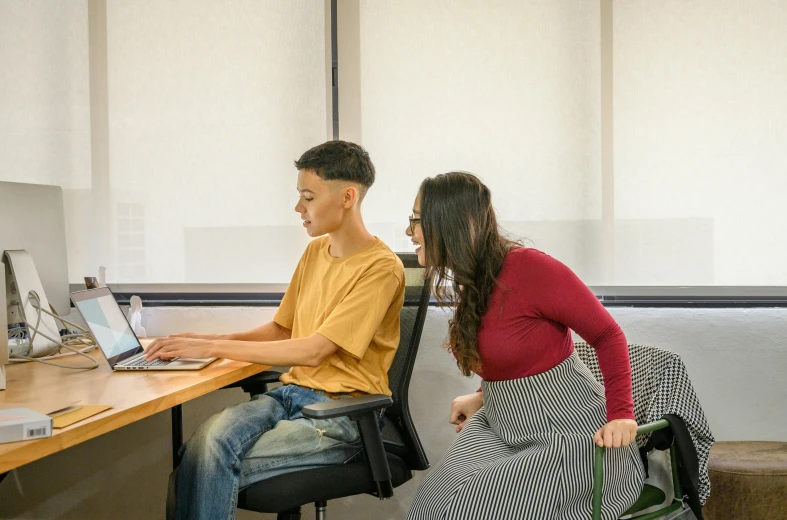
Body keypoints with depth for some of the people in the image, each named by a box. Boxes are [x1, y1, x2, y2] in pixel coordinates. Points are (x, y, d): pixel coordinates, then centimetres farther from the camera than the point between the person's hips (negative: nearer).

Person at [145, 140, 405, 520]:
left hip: (341, 414, -6)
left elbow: (313, 350, -18)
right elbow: (281, 330, 18)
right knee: (207, 439, -23)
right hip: (292, 393, 6)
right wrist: (205, 340, 2)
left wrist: (215, 347, -16)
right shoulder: (315, 252, 12)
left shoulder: (380, 268, -13)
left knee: (216, 464, -23)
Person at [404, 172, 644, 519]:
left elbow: (608, 334, -14)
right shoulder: (472, 282, 6)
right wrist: (483, 397, 9)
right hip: (503, 427, 7)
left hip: (570, 436, -7)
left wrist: (621, 414, -20)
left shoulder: (528, 267, -19)